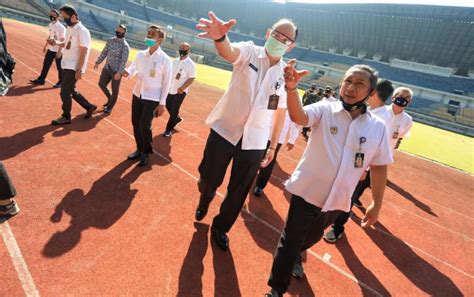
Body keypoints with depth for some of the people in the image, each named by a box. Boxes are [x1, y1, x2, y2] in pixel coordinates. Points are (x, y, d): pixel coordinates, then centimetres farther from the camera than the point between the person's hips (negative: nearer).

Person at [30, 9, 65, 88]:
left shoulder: (61, 27, -16)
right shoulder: (50, 25, 9)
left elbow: (62, 41, -17)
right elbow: (49, 37, 18)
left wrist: (59, 51, -21)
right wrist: (45, 46, 20)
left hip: (58, 50, -8)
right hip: (50, 49, 8)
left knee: (59, 67, 2)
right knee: (46, 65, 13)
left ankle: (61, 82, 16)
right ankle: (41, 79, 22)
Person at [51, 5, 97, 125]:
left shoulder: (82, 31, -16)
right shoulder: (69, 28, 10)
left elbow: (83, 52, -19)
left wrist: (79, 70, -22)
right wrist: (57, 43, 2)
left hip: (73, 67, -9)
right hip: (66, 65, 9)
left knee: (65, 92, -3)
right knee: (71, 90, 16)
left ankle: (66, 117, 13)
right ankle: (89, 107, 31)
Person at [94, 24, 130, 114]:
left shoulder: (125, 46, -13)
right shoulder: (110, 40, 7)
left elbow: (124, 60, -19)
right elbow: (104, 52, 16)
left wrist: (119, 72, -26)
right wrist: (98, 62, 16)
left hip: (116, 71, -6)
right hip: (107, 68, 6)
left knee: (115, 90, 3)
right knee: (101, 84, 9)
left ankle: (110, 107, 20)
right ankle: (110, 99, 34)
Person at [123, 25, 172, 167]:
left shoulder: (165, 59, -11)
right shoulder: (140, 55, 4)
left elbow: (166, 82, -9)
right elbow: (133, 68, 10)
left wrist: (162, 103, -11)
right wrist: (127, 72, -16)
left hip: (152, 98, -5)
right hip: (137, 94, 6)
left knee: (144, 125, -8)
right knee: (135, 123, 12)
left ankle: (146, 153, 16)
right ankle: (139, 149, 32)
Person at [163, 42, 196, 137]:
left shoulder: (191, 64, -12)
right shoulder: (175, 61, 7)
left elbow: (191, 79, -15)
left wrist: (182, 88, -25)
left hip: (180, 91, -6)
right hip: (171, 89, 7)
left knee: (174, 110, -1)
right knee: (168, 106, 17)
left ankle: (169, 129, 13)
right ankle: (177, 118, 44)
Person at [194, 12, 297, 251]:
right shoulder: (249, 52, -6)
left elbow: (280, 112, 7)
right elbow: (229, 52, -30)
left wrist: (273, 146, 8)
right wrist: (220, 37, -54)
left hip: (255, 142, 2)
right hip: (224, 130, -1)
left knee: (238, 192, 10)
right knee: (209, 180, 12)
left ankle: (220, 228, 37)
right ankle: (204, 202, 49)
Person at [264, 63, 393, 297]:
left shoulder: (377, 127, -4)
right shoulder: (325, 109, -11)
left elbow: (379, 167, 4)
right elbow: (299, 117, -32)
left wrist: (376, 204, 7)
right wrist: (292, 88, -50)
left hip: (337, 199, 4)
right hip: (307, 191, -3)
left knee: (312, 237, 27)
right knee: (290, 241, 7)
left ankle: (296, 256, 60)